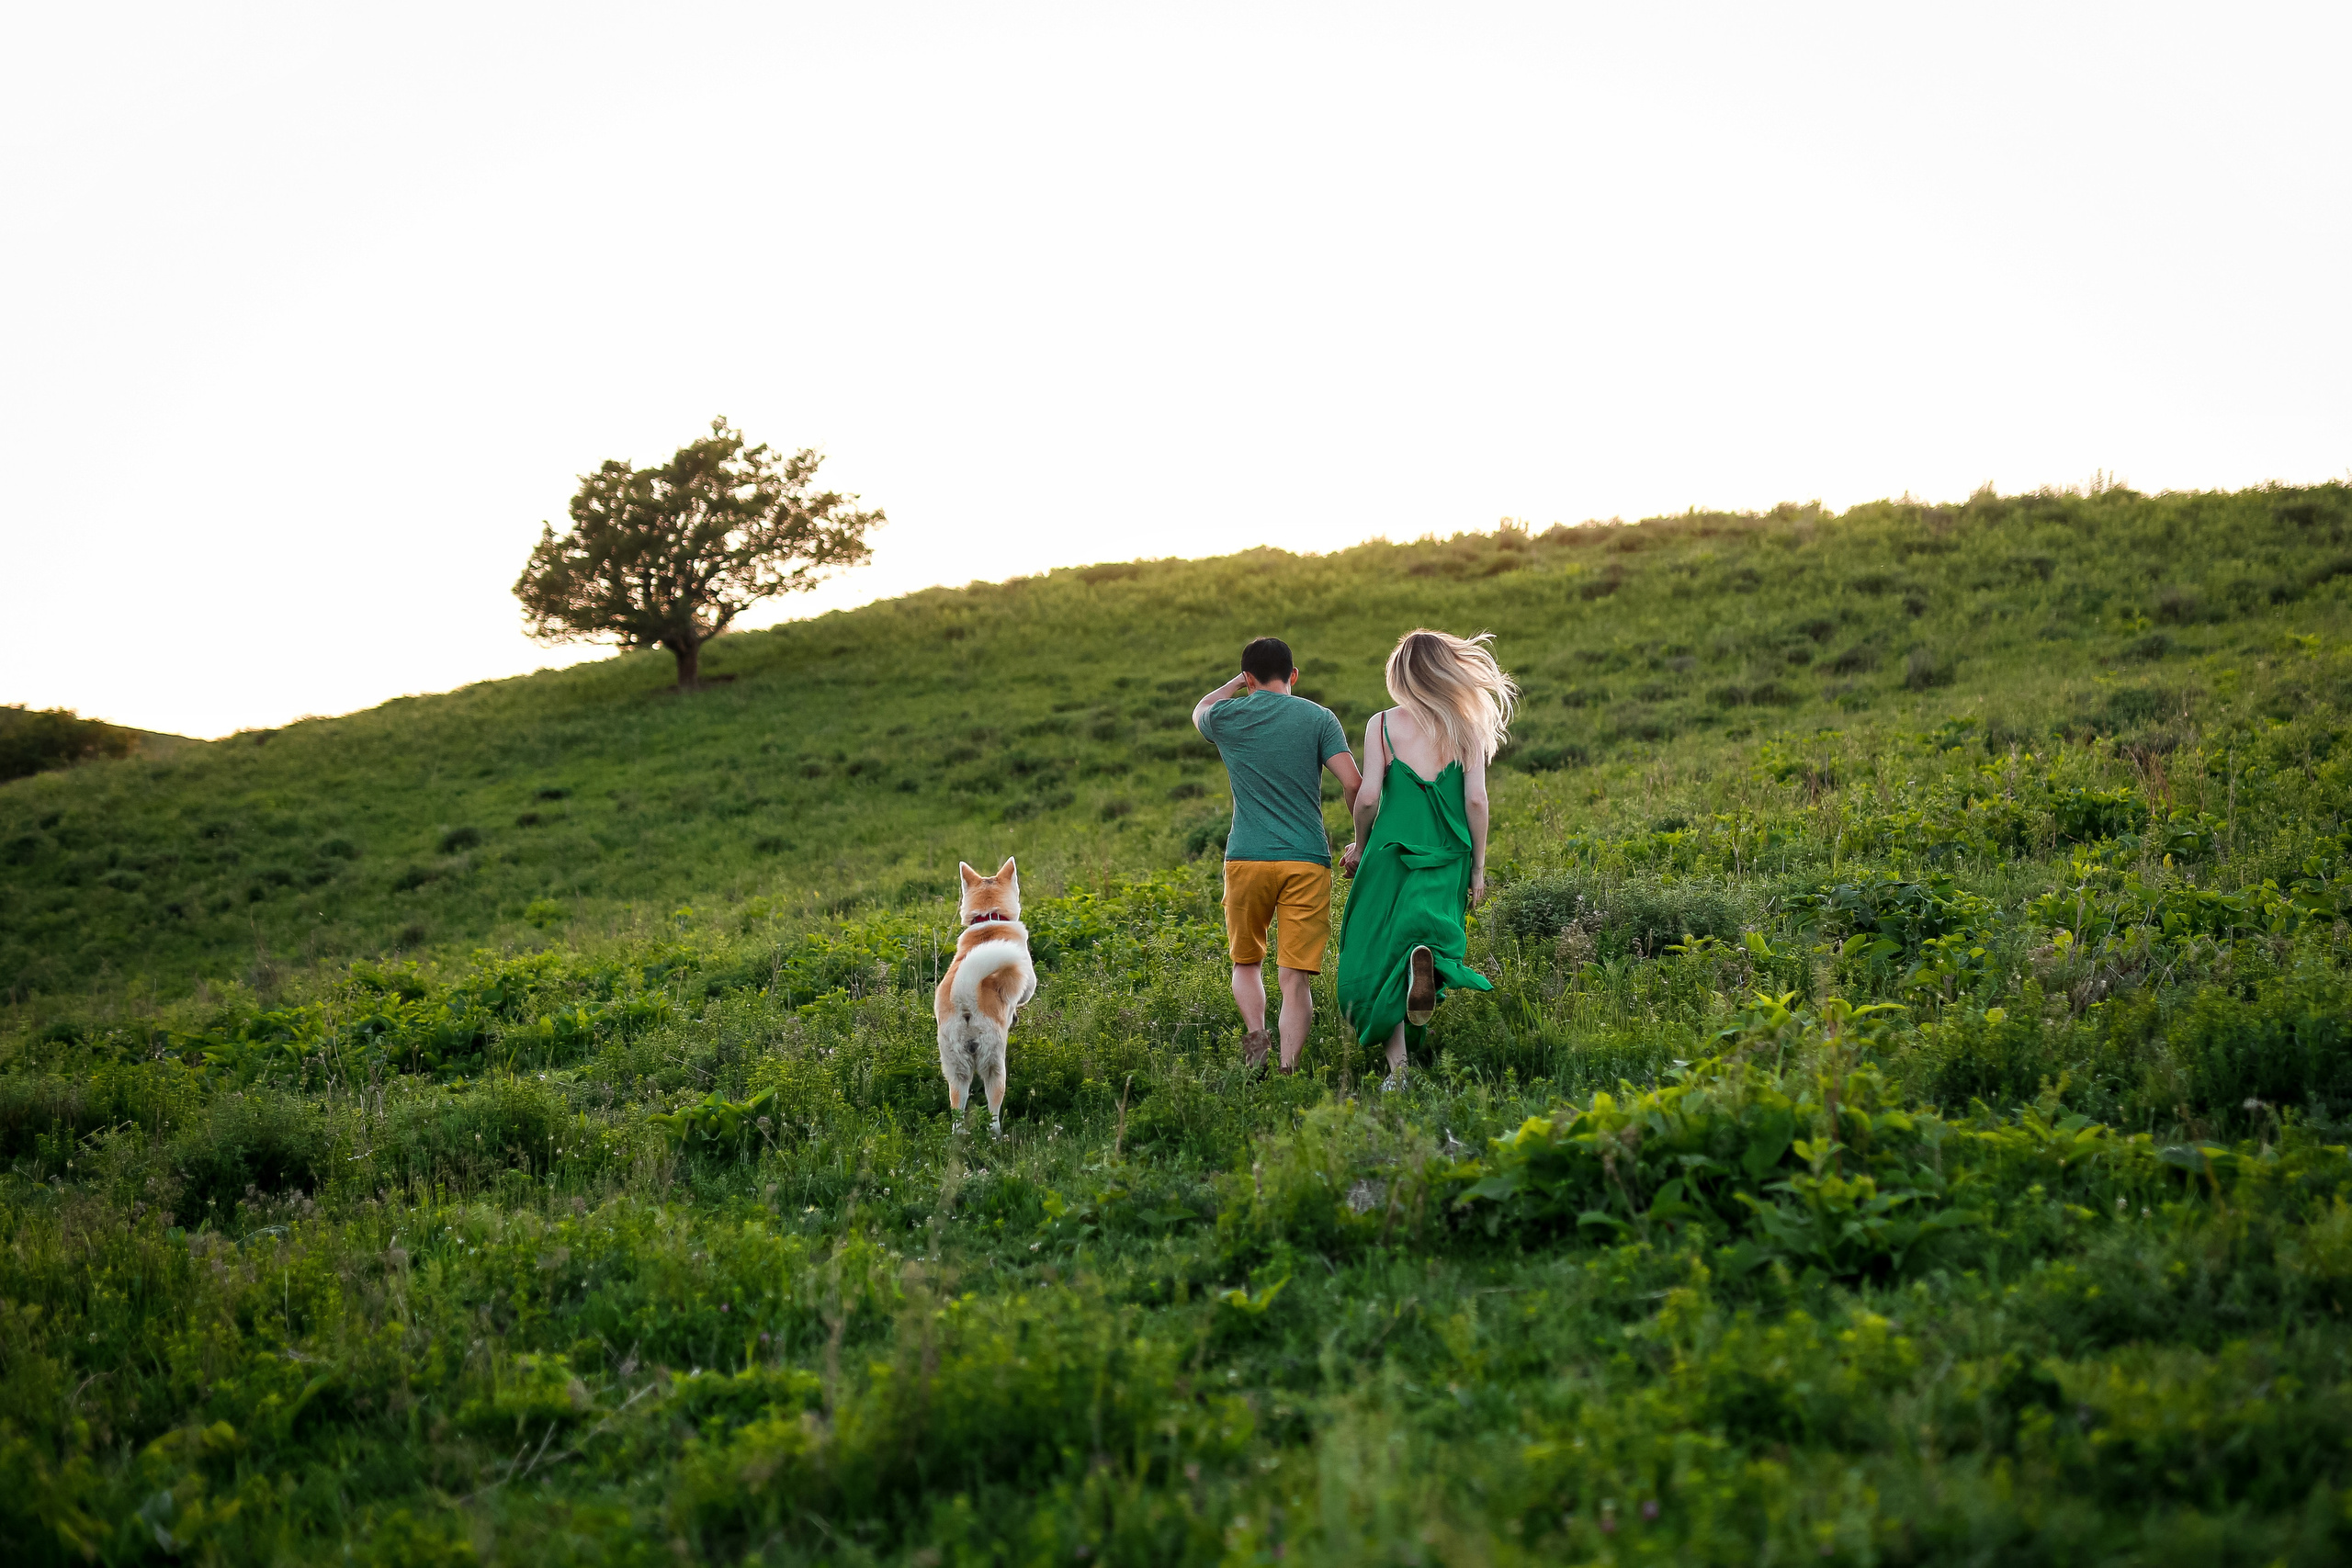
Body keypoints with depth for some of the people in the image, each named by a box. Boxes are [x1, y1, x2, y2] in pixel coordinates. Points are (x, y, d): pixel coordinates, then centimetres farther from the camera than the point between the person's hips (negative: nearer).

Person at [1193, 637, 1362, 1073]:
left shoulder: (1226, 717, 6)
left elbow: (1198, 711, 32)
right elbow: (1353, 785, -6)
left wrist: (1237, 683, 38)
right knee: (1296, 976, -1)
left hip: (1247, 858, 1)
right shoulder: (1318, 718, 2)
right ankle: (1288, 1068, -11)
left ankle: (1255, 1034, -6)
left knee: (1247, 961, 18)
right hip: (1306, 860, -1)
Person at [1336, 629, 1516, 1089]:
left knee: (1379, 959, 8)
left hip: (1391, 852, -1)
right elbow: (1475, 799, -2)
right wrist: (1478, 867, 6)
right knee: (1427, 928, 12)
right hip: (1446, 860, 1)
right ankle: (1428, 957, -27)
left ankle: (1397, 1065, -3)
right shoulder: (1467, 727, 2)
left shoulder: (1382, 724, -2)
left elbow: (1367, 797, -7)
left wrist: (1359, 848, 11)